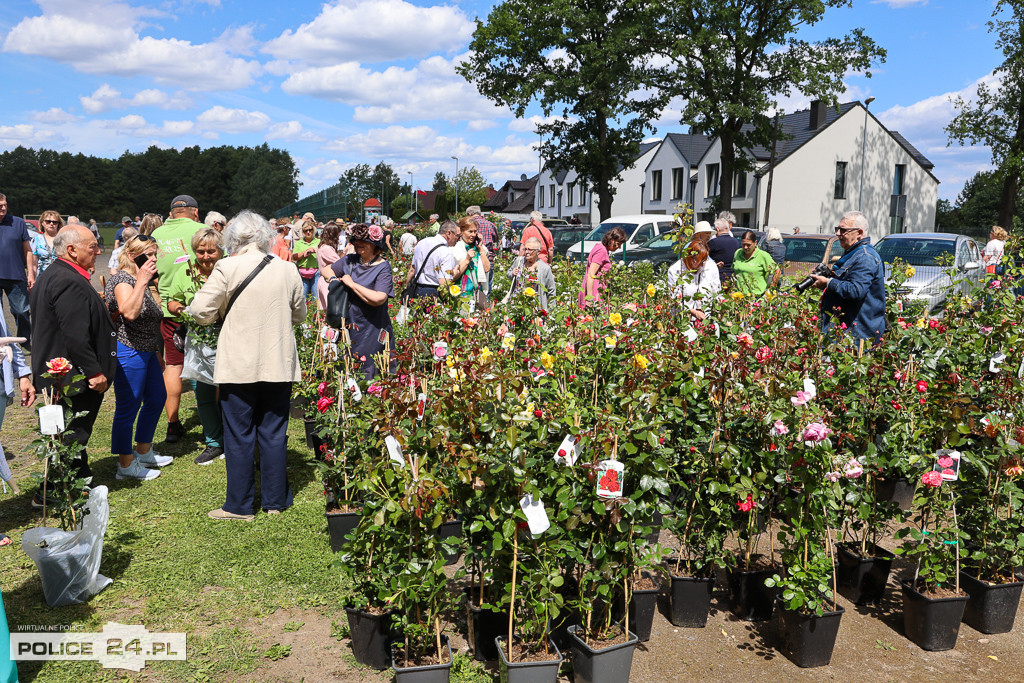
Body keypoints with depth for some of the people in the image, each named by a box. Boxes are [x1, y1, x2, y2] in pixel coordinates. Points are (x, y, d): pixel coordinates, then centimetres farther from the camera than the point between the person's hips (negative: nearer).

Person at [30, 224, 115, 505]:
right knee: (71, 435, -1)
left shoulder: (53, 275, 13)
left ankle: (82, 481, 33)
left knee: (74, 433, 20)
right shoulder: (69, 282, -23)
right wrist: (95, 372, -20)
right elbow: (76, 336, -26)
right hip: (75, 375, -11)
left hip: (57, 373, 11)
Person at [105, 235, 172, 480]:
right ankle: (126, 465, 9)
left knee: (157, 398, 18)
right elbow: (130, 312, -37)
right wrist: (142, 281, -35)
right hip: (128, 352, -11)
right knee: (128, 409, -2)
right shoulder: (122, 280, -17)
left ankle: (143, 452, 33)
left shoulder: (140, 280, 15)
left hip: (146, 351, 11)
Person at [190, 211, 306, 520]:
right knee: (274, 433, 12)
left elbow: (201, 312, -5)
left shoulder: (227, 268, -10)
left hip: (239, 366, -3)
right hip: (279, 365, 3)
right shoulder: (288, 270, 1)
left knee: (239, 436, 7)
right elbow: (299, 315, 13)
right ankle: (276, 500, 21)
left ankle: (240, 505, 14)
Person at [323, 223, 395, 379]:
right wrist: (333, 279, 0)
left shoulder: (382, 267, -10)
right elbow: (327, 269, 24)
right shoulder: (350, 260, 8)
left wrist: (351, 284, -16)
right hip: (349, 326, 6)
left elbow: (378, 299, -24)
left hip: (373, 331, -6)